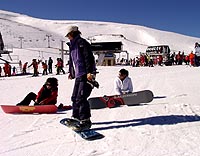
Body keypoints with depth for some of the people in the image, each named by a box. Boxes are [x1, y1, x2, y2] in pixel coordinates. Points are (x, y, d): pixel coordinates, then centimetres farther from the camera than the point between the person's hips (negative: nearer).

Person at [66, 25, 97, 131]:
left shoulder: (82, 43, -7)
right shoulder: (72, 45, 22)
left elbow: (89, 58, -16)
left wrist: (89, 72, -23)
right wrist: (71, 72, 32)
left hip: (86, 75, -10)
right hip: (78, 75, 10)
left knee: (81, 98, -14)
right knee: (75, 97, 14)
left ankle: (85, 121, -8)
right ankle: (76, 117, 29)